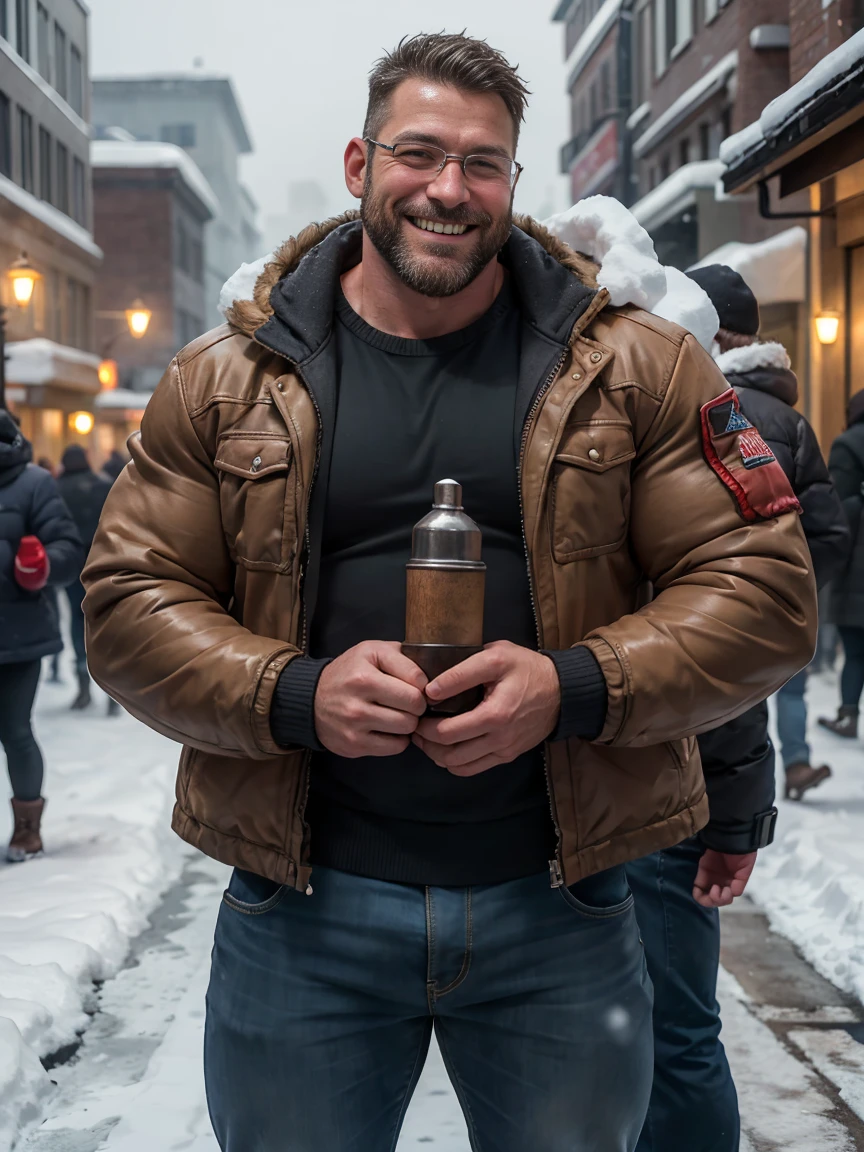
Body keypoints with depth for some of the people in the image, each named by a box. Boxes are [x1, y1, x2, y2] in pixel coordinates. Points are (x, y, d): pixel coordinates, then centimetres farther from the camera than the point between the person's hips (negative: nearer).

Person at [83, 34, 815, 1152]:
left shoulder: (640, 367, -1)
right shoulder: (226, 378, 1)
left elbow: (762, 591, -3)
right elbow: (129, 601, 1)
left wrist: (575, 688, -19)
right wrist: (294, 696, -17)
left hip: (560, 902, 0)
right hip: (304, 904, 1)